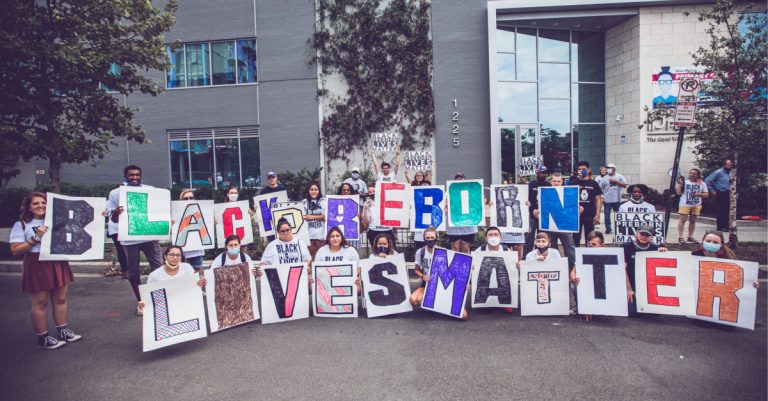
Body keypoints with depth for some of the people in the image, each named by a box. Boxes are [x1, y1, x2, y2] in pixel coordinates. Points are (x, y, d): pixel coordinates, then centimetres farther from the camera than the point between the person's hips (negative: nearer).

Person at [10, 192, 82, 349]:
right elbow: (15, 251, -7)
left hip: (58, 264, 4)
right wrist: (36, 238, -16)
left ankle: (63, 331, 23)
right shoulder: (21, 225, -2)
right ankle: (43, 338, 14)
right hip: (37, 266, -4)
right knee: (40, 302, 2)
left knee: (60, 299, 11)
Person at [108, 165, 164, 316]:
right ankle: (139, 301, 22)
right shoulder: (115, 193, 1)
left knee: (158, 267, 2)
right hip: (129, 239, 0)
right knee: (134, 271, 9)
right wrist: (116, 213, -23)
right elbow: (113, 219, 1)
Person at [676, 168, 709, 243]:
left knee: (693, 221, 9)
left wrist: (699, 194, -11)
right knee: (683, 220, -7)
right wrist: (679, 183, -12)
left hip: (696, 205, 3)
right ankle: (680, 237, -6)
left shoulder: (702, 184, 7)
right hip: (685, 204, -3)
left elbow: (706, 194, 8)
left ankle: (690, 237, 18)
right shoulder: (684, 182, 0)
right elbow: (678, 193, -4)